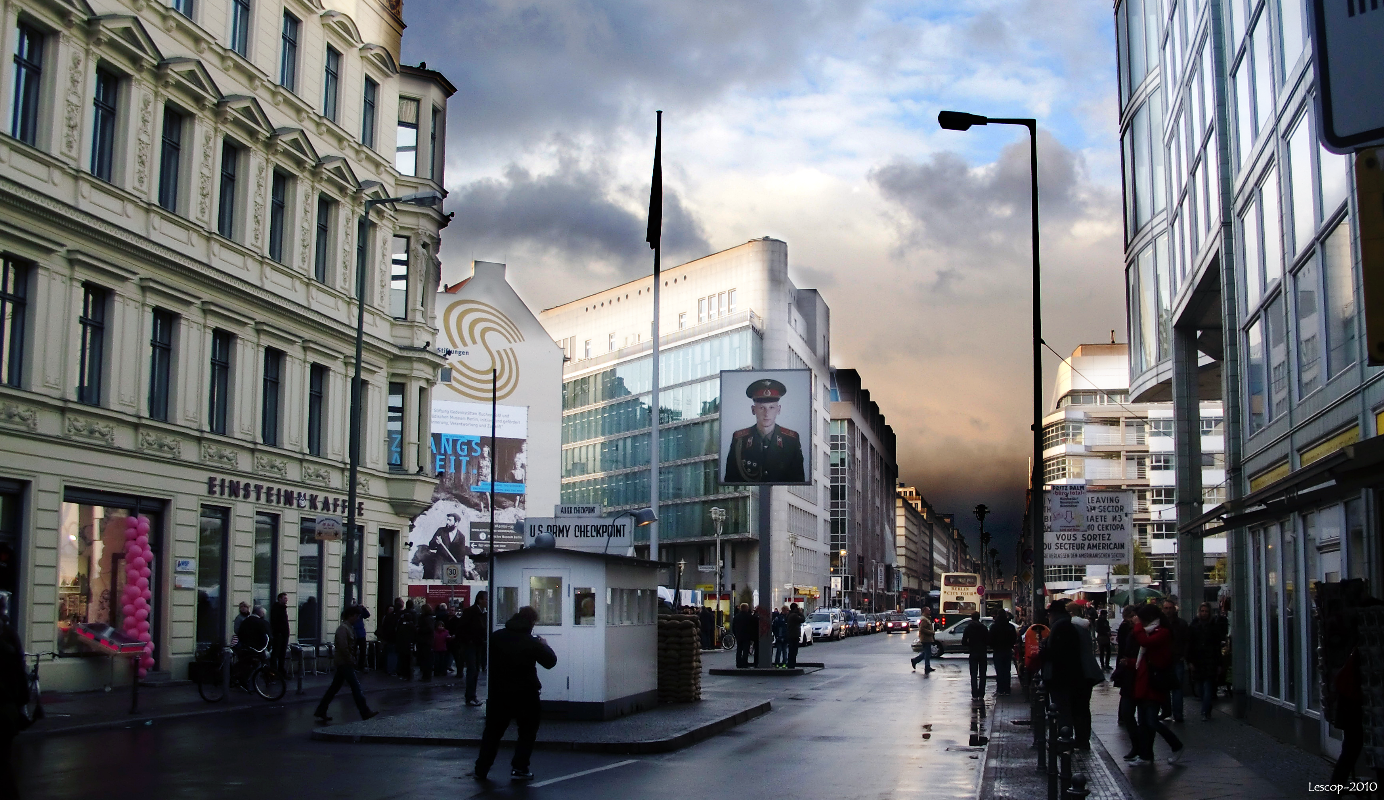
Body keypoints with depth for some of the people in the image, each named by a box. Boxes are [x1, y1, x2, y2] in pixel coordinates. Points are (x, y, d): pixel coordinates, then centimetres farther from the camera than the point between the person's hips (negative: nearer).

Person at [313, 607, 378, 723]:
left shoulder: (349, 627, 15)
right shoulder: (343, 628, -16)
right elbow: (343, 647, -22)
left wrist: (351, 659, 13)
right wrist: (350, 660, -17)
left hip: (343, 662, 10)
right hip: (344, 662, -10)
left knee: (335, 687, 12)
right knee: (355, 686, -9)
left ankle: (320, 711, 17)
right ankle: (365, 713, -8)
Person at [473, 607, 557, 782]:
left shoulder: (496, 636, -2)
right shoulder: (532, 643, -15)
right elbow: (550, 661, -7)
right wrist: (544, 646, 9)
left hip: (499, 692, 4)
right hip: (525, 693, -4)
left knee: (492, 731, 14)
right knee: (527, 731, 12)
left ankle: (481, 769, 15)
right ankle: (519, 768, 6)